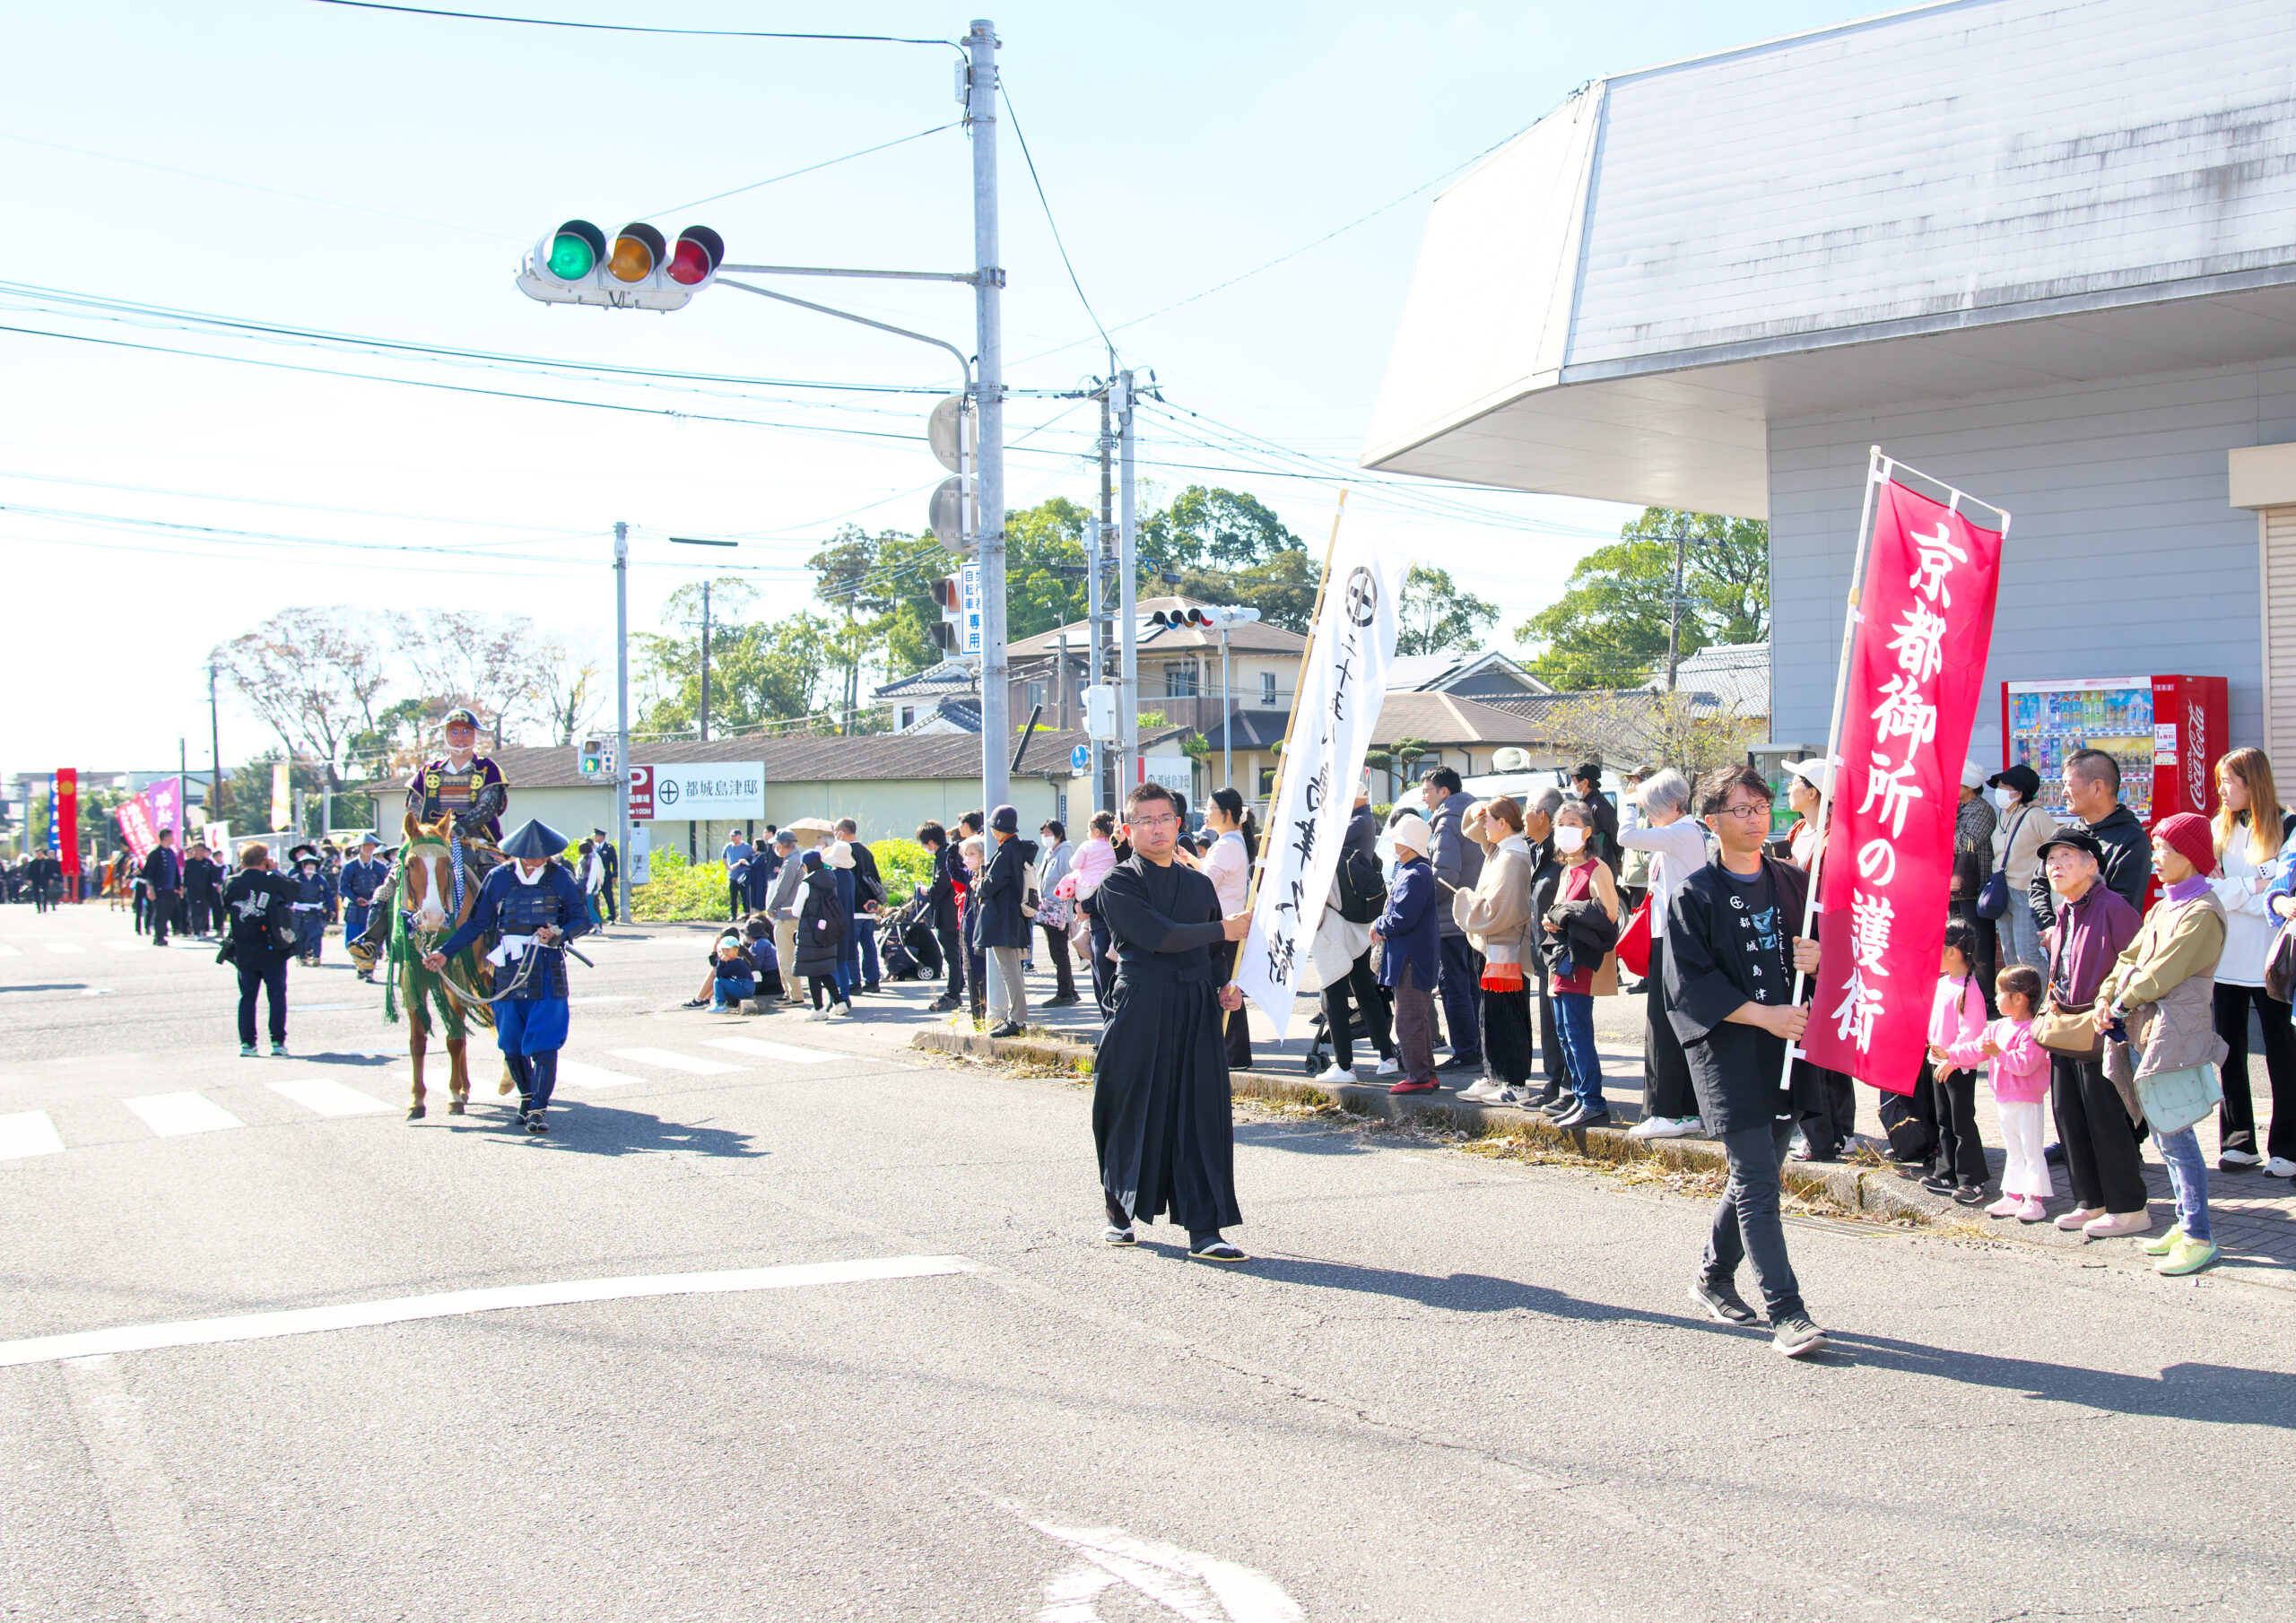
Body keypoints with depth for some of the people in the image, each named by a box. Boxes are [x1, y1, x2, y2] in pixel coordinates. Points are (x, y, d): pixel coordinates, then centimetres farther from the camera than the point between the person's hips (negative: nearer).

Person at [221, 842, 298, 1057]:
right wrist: (274, 871, 15)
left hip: (243, 952, 3)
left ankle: (246, 1042, 7)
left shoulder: (232, 884, -2)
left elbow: (225, 908, 12)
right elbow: (291, 898, 7)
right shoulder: (275, 882, -10)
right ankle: (278, 1041, -2)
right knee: (277, 994, 4)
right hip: (272, 951, -2)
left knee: (246, 995, 10)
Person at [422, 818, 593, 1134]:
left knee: (544, 1044, -7)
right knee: (511, 1045, 8)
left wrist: (559, 934, -15)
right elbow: (476, 923, 9)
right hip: (509, 974, 2)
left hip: (548, 974, -2)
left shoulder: (559, 877, 0)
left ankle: (539, 1108, -1)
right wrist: (444, 952, 4)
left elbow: (582, 918, 4)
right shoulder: (498, 879, 2)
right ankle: (527, 1096, 30)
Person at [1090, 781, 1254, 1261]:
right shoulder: (1118, 883, -1)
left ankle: (1204, 1230, -1)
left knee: (1202, 1116, -2)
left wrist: (1226, 987, 2)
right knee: (1135, 1114, 5)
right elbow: (1157, 936, -15)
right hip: (1141, 1008, -4)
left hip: (1197, 1010, 4)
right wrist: (1223, 929, -11)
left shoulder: (1199, 884, 17)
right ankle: (1118, 1212, 25)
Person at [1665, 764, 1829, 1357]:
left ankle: (1714, 1276, 33)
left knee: (1755, 1172, 14)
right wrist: (1764, 1014, -17)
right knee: (1757, 1181, -9)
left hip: (1788, 1047, 5)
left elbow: (1827, 942, 18)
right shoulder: (1695, 896, -5)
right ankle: (1786, 1311, -8)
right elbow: (1689, 983, -10)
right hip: (1728, 1051, -5)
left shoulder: (1793, 883, 10)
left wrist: (1819, 958, -7)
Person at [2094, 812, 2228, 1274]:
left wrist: (2121, 1004, -6)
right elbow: (2132, 958, 14)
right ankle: (2185, 1224, 21)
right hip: (2145, 1032, 9)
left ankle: (2198, 1239, -5)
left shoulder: (2201, 912, -12)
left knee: (2175, 1136, -9)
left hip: (2174, 1036, -9)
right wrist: (2107, 997, -2)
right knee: (2165, 1135, 13)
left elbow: (2162, 973, -16)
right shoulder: (2163, 908, 17)